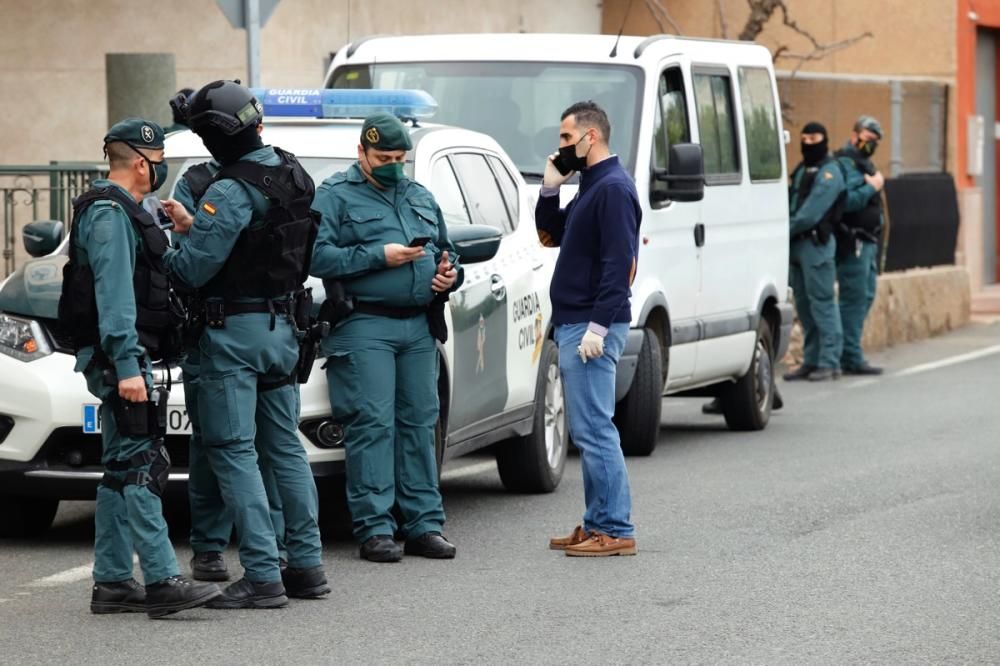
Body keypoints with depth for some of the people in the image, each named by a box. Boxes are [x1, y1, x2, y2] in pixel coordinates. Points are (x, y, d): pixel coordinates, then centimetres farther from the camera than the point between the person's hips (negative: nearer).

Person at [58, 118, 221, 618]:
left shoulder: (120, 211, 20)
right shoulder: (110, 214, -13)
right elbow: (113, 295, -21)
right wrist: (125, 365, -26)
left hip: (120, 356, 11)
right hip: (117, 356, -11)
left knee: (122, 468, 10)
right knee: (141, 464, -14)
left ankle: (111, 583, 12)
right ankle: (162, 581, -19)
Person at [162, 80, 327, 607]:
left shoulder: (232, 192, -20)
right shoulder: (291, 175, 7)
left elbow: (193, 268, -19)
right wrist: (193, 225, 12)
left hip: (235, 331, -9)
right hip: (282, 326, 9)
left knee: (233, 452, -4)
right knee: (285, 446, 15)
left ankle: (262, 574, -9)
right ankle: (307, 564, 17)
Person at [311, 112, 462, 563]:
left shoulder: (420, 197, 22)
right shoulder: (335, 196, 2)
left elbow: (447, 250, 30)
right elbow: (317, 255, -11)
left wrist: (450, 274, 6)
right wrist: (379, 257, -16)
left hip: (419, 326, 6)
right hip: (365, 327, -6)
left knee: (419, 423, 5)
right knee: (372, 425, -9)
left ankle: (424, 525, 9)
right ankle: (375, 529, -7)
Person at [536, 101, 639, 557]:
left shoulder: (613, 189, -14)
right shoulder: (589, 187, 17)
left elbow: (618, 263, -20)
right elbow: (551, 235, 26)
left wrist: (598, 326, -24)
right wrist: (550, 187, 11)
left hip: (591, 328, -10)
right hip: (573, 324, 10)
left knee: (593, 429, -10)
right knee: (589, 429, 12)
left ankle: (615, 531, -8)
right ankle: (598, 525, 17)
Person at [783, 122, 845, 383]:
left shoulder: (828, 173, -9)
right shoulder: (801, 170, 19)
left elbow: (811, 213, -17)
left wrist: (786, 231, -13)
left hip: (817, 243, -9)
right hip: (797, 244, 9)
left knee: (821, 302, -8)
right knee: (803, 303, 11)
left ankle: (829, 363, -7)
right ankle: (811, 361, 17)